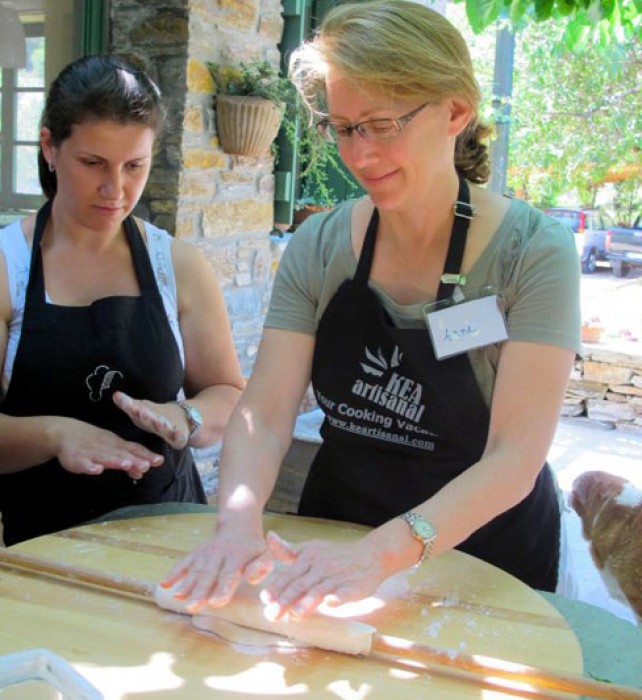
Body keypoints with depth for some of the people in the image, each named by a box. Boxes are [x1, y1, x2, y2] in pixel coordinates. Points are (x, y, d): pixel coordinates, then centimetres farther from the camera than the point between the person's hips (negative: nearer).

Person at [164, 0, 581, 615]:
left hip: (481, 551, -2)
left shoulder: (532, 253, -15)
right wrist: (238, 519, -30)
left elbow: (514, 460, -21)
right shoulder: (318, 248, -5)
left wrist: (381, 554, -35)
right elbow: (263, 416, -10)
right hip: (334, 531, 2)